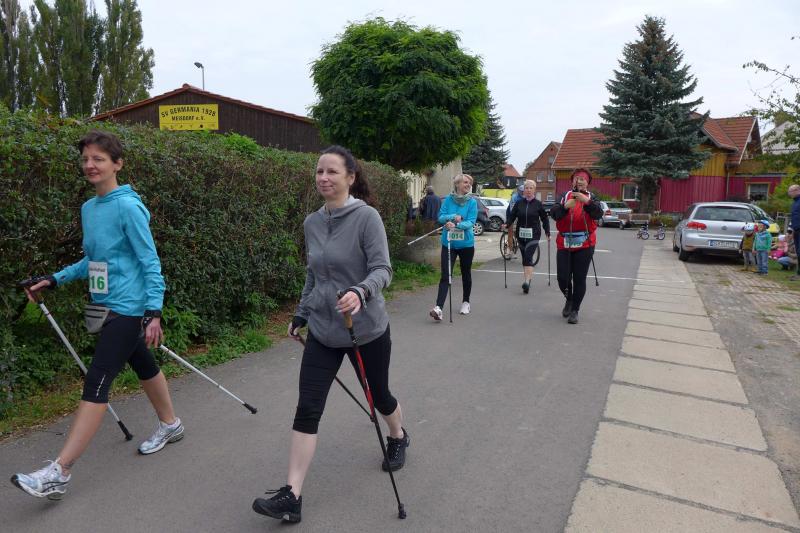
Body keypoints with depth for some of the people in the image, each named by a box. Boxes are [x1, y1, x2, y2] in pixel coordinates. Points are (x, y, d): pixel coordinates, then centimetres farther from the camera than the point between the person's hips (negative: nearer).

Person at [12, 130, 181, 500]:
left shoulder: (128, 206, -14)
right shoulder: (88, 208, 10)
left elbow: (150, 261, -15)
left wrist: (154, 312, -18)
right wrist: (54, 280, 13)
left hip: (129, 309, -9)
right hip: (108, 307, 9)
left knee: (96, 384, -10)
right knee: (143, 367, 21)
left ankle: (58, 472, -6)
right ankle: (170, 425, 39)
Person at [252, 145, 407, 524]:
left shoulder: (366, 216, -14)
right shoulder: (311, 223, 3)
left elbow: (382, 269, -20)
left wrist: (360, 292, -39)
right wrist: (301, 314, 17)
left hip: (366, 330, -4)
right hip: (322, 331, 4)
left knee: (378, 394, 18)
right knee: (307, 409, -3)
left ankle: (398, 437, 50)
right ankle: (292, 495, 4)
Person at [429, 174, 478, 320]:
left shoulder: (472, 202, -5)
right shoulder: (448, 200, -2)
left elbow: (471, 221, -14)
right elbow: (441, 217, -5)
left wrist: (456, 225, -29)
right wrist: (454, 217, -21)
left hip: (466, 243, 1)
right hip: (448, 243, 0)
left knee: (466, 274, 16)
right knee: (445, 276, -10)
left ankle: (465, 302, 35)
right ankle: (438, 308, -17)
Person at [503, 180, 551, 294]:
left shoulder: (538, 204, 1)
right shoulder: (519, 203, 5)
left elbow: (545, 219, 7)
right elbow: (512, 215, 4)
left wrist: (547, 232, 4)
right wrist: (506, 224, -14)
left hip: (533, 234, -3)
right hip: (521, 234, 3)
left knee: (528, 257, -16)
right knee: (525, 257, 11)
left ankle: (527, 281, -24)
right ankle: (529, 277, 28)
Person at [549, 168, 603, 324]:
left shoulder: (591, 198, 4)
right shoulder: (565, 196, 5)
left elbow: (598, 214, -15)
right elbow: (553, 213, -9)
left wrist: (587, 201, -33)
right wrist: (566, 206, -29)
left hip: (584, 244, -1)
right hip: (564, 243, 1)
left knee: (579, 279, 1)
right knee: (562, 278, 0)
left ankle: (574, 310, 15)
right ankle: (569, 299, 31)